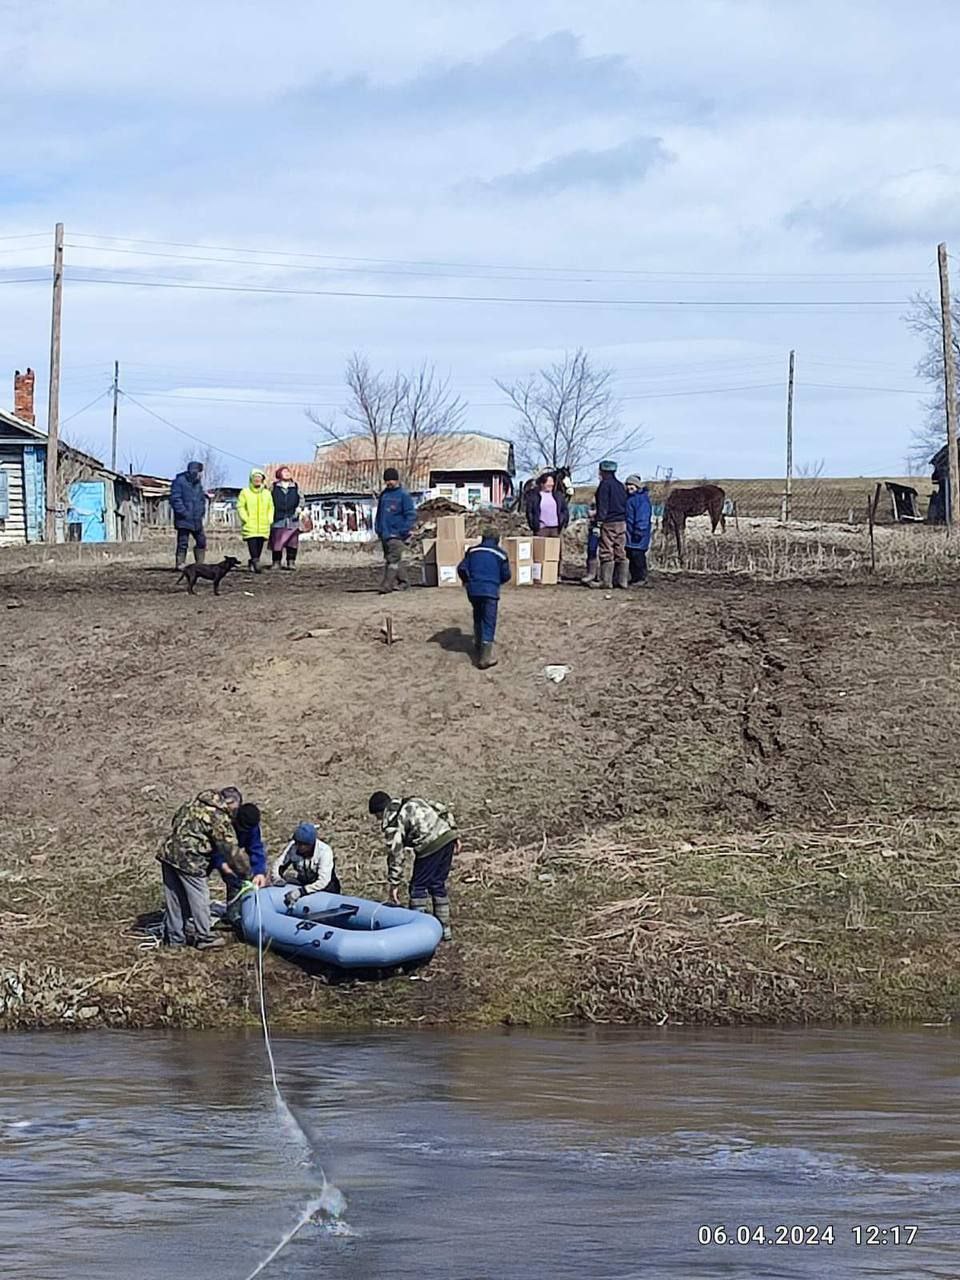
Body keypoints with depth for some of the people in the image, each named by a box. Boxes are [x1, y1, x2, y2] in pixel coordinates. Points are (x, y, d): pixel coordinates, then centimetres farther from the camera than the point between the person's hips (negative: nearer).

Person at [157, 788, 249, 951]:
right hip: (189, 860, -8)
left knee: (174, 898, 14)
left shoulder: (195, 803, 13)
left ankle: (174, 937, 22)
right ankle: (203, 938, 13)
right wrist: (245, 872, 7)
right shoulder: (220, 819, -9)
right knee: (199, 898, 5)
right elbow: (231, 850, -6)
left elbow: (176, 819, 22)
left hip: (169, 852, 8)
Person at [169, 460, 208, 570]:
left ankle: (199, 564, 20)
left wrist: (202, 512, 11)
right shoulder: (180, 481, -12)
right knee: (183, 543, -6)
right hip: (184, 520, -8)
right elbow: (175, 499, -16)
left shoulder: (198, 482, 12)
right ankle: (180, 565, -1)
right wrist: (184, 513, -18)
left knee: (201, 541, 11)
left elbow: (202, 498, 24)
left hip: (197, 520, 8)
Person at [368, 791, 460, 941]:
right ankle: (444, 928, 23)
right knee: (438, 885, 18)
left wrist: (393, 883, 0)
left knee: (418, 887, 5)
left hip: (431, 845, -8)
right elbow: (443, 810, 19)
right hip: (448, 835, 8)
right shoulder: (413, 801, 23)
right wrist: (454, 834, 20)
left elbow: (395, 854, -4)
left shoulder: (392, 823, 0)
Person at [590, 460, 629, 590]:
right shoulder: (620, 485, 16)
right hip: (622, 522, 8)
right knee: (620, 552, 9)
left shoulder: (605, 484, -8)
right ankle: (621, 580, 9)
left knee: (607, 553, -7)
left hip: (609, 522, -8)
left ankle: (606, 581, -9)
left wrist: (599, 520, -15)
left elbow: (603, 505, -14)